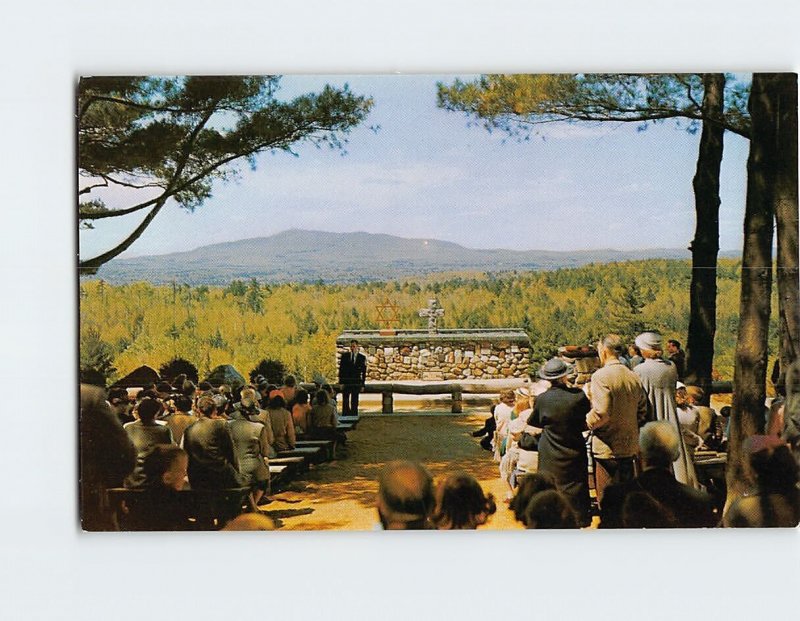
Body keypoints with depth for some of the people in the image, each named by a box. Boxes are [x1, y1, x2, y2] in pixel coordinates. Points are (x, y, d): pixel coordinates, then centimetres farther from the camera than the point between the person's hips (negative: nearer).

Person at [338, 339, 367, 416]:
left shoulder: (362, 357, 3)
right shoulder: (344, 356, 4)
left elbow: (364, 372, 4)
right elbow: (341, 369, 3)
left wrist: (362, 384, 0)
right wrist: (341, 382, -5)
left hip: (356, 383, 0)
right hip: (346, 383, 0)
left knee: (354, 402, 3)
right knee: (345, 401, -4)